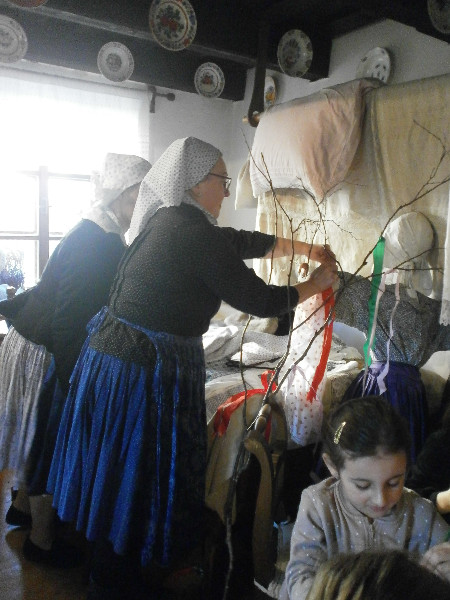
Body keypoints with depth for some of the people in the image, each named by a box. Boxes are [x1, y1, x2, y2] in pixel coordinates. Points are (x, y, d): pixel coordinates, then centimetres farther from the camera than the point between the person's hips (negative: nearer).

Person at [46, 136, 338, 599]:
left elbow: (240, 241, 19)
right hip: (147, 373, -10)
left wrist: (303, 247, 22)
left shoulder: (167, 219, 8)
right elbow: (258, 300, -12)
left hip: (111, 353, 10)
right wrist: (317, 283, 5)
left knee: (114, 483, 24)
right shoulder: (195, 234, -19)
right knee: (134, 491, 9)